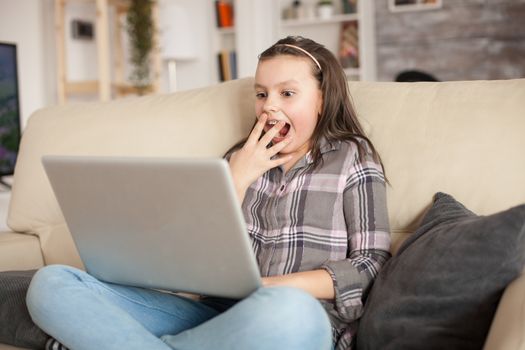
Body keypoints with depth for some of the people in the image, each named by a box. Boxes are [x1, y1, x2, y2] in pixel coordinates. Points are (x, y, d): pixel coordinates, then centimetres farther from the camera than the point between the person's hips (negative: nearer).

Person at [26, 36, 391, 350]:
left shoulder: (353, 158, 9)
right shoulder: (241, 157, 20)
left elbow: (371, 263, -1)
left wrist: (273, 288, -14)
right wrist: (238, 180, 1)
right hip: (219, 316, 3)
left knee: (288, 311, -44)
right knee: (52, 283, -12)